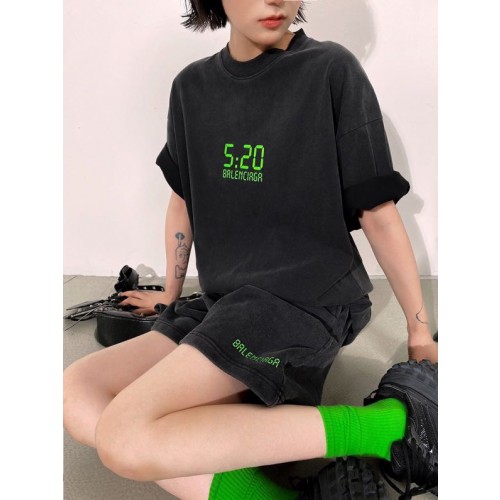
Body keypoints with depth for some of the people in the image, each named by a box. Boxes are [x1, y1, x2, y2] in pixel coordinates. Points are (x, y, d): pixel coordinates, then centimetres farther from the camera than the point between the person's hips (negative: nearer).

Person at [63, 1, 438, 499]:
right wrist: (170, 294, 27)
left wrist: (420, 332, 1)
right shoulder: (192, 87, 10)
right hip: (221, 303, 7)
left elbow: (378, 212, -4)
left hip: (306, 301, -6)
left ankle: (381, 424, -18)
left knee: (124, 437, -24)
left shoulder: (332, 70, -6)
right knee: (76, 396, -9)